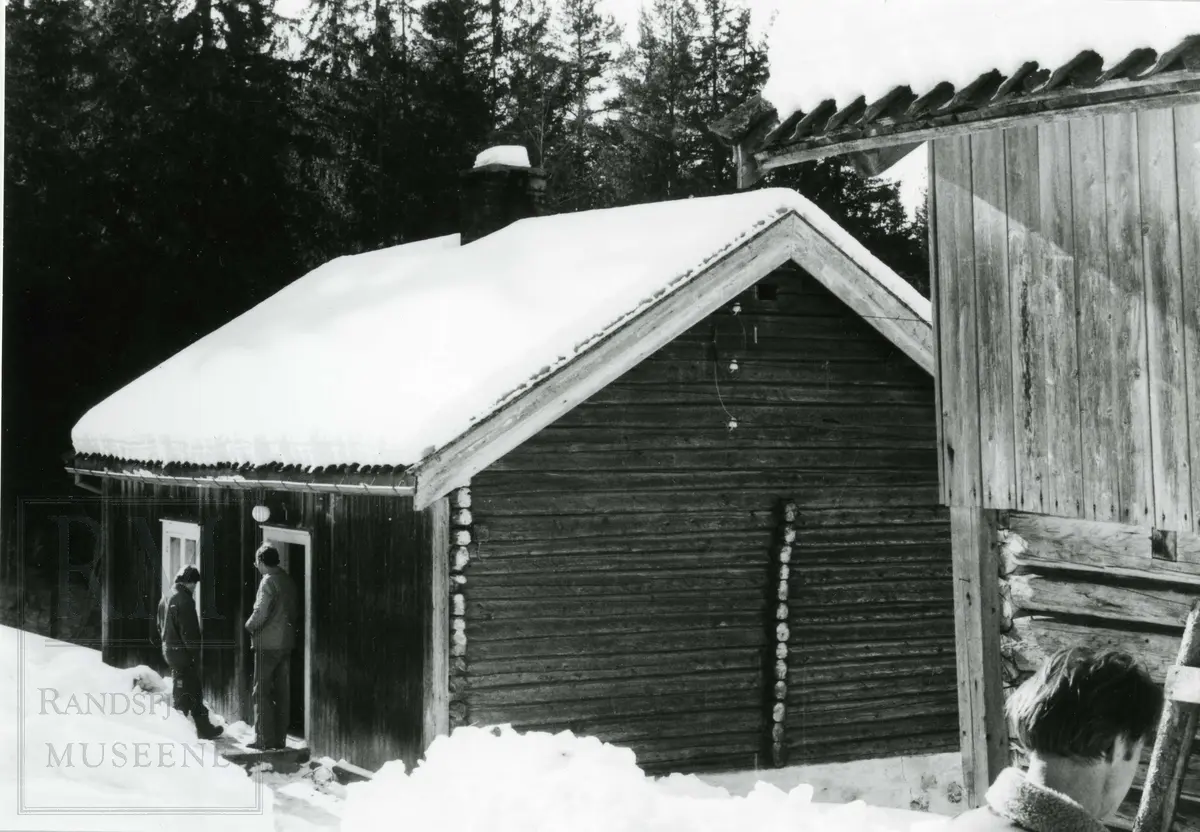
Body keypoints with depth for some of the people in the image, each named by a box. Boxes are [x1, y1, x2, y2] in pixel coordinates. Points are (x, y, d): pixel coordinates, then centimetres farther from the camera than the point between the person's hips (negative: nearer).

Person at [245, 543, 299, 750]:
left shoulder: (268, 581, -14)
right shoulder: (287, 580, 10)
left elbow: (260, 613, -19)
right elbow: (296, 611, 14)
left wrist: (249, 626, -2)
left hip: (267, 644, -7)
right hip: (286, 643, 7)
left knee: (262, 692, -1)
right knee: (282, 692, 10)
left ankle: (264, 738, -2)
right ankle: (280, 738, 14)